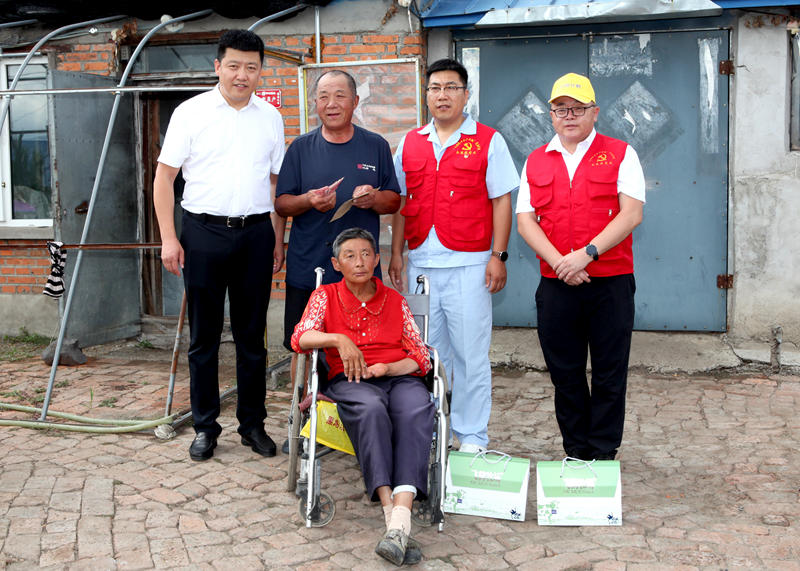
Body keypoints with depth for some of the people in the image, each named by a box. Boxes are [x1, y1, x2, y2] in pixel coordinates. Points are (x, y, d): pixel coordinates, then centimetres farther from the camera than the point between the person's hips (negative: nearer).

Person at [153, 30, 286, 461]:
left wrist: (278, 239, 10)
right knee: (203, 336, 4)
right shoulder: (191, 112, 1)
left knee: (252, 335, 8)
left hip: (255, 234, 2)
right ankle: (205, 427, 15)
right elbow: (164, 176, 1)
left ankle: (253, 424, 19)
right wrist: (168, 237, -7)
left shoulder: (270, 117, 10)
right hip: (204, 232, -2)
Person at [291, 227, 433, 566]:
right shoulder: (325, 296, 18)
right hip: (350, 381, -1)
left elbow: (421, 357, 12)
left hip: (399, 377, 1)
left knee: (417, 410, -36)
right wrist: (338, 339, -17)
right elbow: (300, 338, 1)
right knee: (371, 408, -39)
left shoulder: (394, 300, 20)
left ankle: (400, 518, -50)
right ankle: (390, 511, -48)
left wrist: (386, 367, -7)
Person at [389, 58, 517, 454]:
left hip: (468, 263, -4)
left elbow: (502, 201, -1)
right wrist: (396, 253, 10)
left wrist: (498, 256, -8)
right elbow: (401, 203, 16)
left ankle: (472, 437, 10)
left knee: (470, 354, 0)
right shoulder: (410, 143, 13)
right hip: (420, 263, 4)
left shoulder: (488, 141, 2)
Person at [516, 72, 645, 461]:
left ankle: (603, 456, 14)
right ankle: (576, 454, 21)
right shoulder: (536, 162, 12)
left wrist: (587, 253, -18)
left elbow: (631, 214, -7)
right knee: (565, 374, 9)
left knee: (609, 375, 3)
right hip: (556, 285, 3)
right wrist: (559, 262, -12)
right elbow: (525, 221, 4)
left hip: (611, 283, -3)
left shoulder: (620, 154, 4)